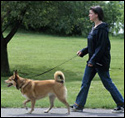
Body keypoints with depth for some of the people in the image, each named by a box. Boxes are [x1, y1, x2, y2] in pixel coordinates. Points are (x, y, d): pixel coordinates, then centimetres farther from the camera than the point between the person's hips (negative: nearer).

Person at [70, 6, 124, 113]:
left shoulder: (102, 28, -17)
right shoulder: (94, 28, 11)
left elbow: (101, 47, -21)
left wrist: (93, 60, -22)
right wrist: (83, 51, 7)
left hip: (101, 61, -9)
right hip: (93, 61, 9)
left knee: (107, 83, -1)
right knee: (85, 82, 8)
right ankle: (79, 105, 12)